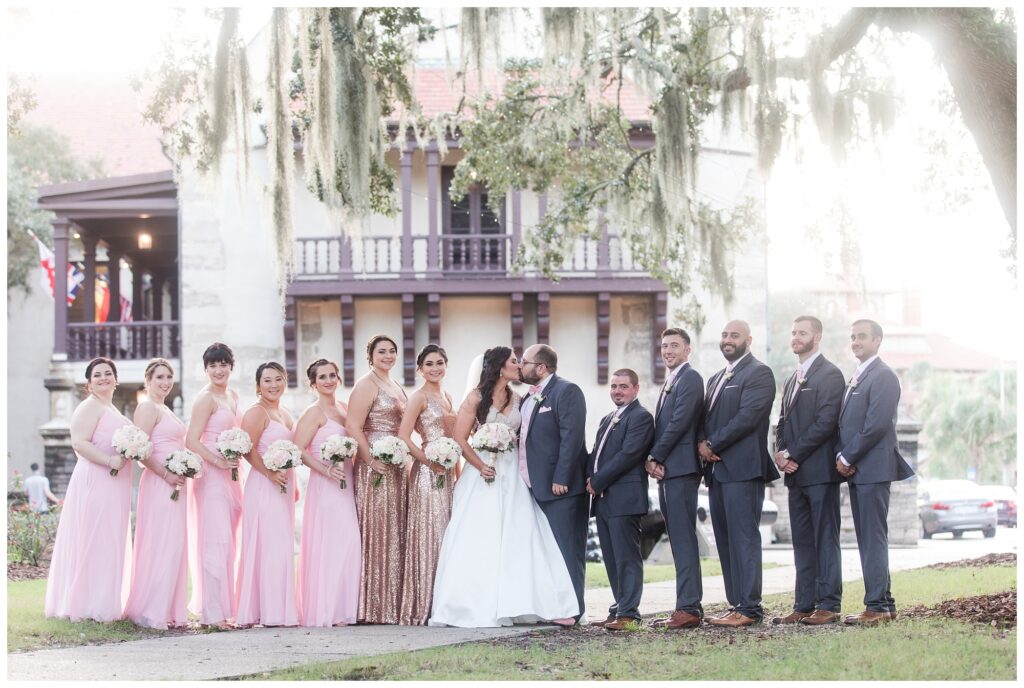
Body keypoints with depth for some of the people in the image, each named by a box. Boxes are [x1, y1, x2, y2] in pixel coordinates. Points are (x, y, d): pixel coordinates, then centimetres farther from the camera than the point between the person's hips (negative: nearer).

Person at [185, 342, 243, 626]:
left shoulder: (232, 395, 16)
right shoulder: (205, 398, -9)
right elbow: (191, 441, -15)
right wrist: (218, 461, -21)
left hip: (230, 475, 8)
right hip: (211, 475, -8)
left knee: (228, 543, 10)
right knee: (214, 542, -9)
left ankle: (225, 606, 15)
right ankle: (213, 613, -8)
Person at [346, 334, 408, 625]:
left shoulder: (397, 387, 18)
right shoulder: (366, 385, -7)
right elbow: (353, 427, -17)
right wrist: (371, 460, -20)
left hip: (397, 467, 9)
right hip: (374, 467, -9)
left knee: (395, 534, 8)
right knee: (376, 533, -8)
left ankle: (392, 605, 12)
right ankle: (373, 608, -6)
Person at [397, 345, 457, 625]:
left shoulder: (448, 397, 16)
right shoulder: (419, 397, -7)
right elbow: (403, 437, -14)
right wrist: (429, 461, -14)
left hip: (447, 473, 7)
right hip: (427, 472, -7)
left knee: (445, 536, 7)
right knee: (428, 536, -7)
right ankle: (422, 608, -3)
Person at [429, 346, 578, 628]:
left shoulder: (517, 399, 12)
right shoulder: (476, 398, -2)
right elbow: (460, 438, -6)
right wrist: (481, 466, -16)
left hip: (513, 477, 4)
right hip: (484, 474, -4)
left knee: (521, 539, -2)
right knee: (479, 542, -5)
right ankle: (476, 607, -2)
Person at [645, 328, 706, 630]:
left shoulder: (690, 379, -7)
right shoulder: (669, 383, 22)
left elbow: (680, 422, -15)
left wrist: (654, 457, -10)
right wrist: (653, 461, 3)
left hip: (681, 469, -9)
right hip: (665, 470, 9)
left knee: (684, 540, -11)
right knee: (679, 541, 9)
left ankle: (689, 608, -13)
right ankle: (688, 606, 11)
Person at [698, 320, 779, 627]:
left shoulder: (759, 373, -5)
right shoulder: (716, 379, 22)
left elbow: (747, 417, -15)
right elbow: (706, 418, 21)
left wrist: (713, 444, -11)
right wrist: (702, 442, -1)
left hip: (743, 468, -9)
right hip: (717, 469, 9)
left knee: (743, 538, -10)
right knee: (725, 540, 8)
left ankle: (749, 608, -10)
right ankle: (737, 603, 12)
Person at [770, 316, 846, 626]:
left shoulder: (829, 374, -7)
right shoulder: (793, 379, 21)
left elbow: (825, 423, -15)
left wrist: (793, 454, -14)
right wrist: (780, 453, 2)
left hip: (819, 471, -8)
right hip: (796, 472, 8)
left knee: (825, 539, -5)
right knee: (802, 542, 8)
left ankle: (829, 605, -4)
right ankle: (804, 605, 10)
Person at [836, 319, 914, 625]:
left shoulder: (883, 377, -10)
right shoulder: (855, 379, 19)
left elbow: (877, 425, -17)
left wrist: (848, 458, -12)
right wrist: (841, 456, 2)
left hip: (873, 469, -9)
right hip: (855, 470, 9)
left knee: (873, 539, -9)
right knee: (867, 539, 10)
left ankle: (877, 605, -8)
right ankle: (883, 604, 14)